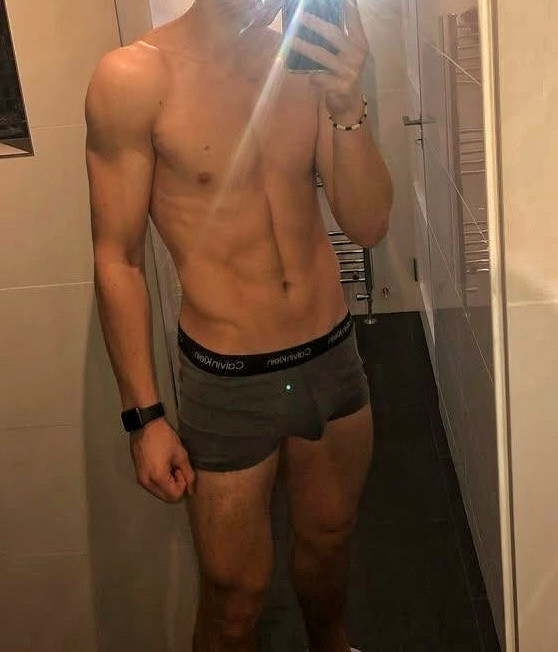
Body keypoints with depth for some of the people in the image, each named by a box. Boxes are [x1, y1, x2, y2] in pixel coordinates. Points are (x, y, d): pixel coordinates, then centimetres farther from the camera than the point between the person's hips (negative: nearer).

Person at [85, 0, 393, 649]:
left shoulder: (309, 61, -1)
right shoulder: (133, 77, -14)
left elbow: (368, 226, -4)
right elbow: (118, 259, -10)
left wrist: (347, 104, -20)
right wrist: (143, 416, -8)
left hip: (333, 356, 5)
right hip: (228, 381, -4)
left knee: (328, 538, 25)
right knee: (235, 594, 10)